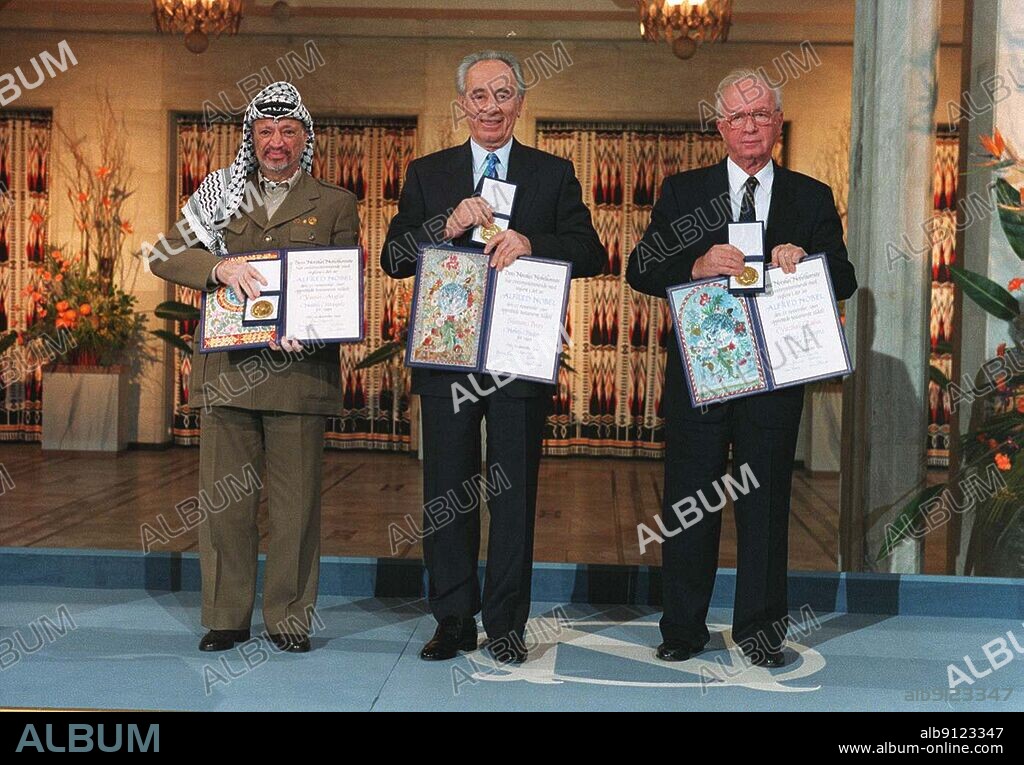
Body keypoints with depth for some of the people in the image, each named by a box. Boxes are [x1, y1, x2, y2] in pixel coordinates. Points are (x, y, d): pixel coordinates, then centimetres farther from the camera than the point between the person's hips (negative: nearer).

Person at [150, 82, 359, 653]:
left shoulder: (336, 204, 10)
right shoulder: (220, 196, 15)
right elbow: (163, 256, 5)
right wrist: (219, 267, -15)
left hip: (300, 368, -2)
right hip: (227, 368, 2)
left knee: (296, 501, 2)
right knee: (223, 498, 5)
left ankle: (289, 617, 15)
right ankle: (227, 617, 17)